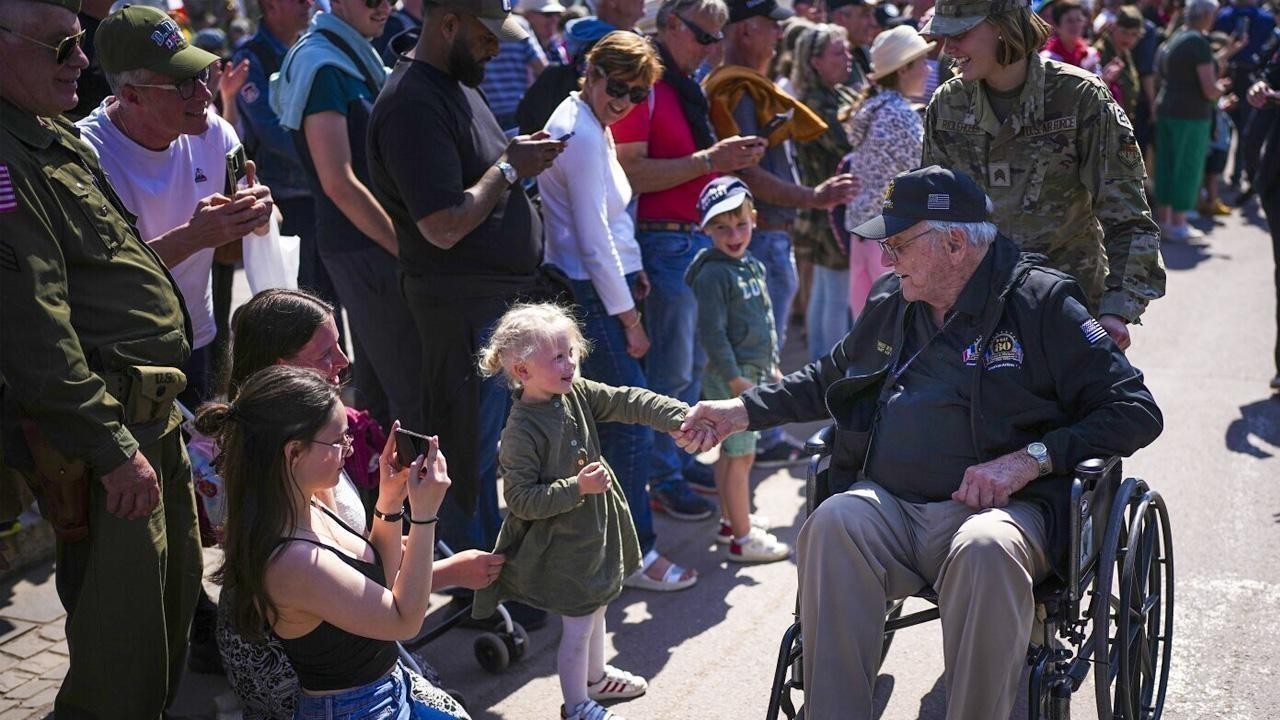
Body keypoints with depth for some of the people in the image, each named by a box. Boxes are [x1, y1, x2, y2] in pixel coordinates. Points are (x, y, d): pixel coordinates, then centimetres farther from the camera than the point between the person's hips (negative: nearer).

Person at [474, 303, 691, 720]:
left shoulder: (578, 394, -5)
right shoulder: (520, 431, -25)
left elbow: (629, 403, -9)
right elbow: (520, 499, -24)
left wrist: (681, 417, -23)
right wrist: (577, 488, -30)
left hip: (596, 527, 8)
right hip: (563, 542, -8)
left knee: (596, 608, 26)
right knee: (579, 624, 4)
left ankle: (596, 677, 49)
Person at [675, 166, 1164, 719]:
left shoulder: (1041, 301, 1)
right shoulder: (892, 302, 18)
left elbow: (1136, 410, -2)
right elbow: (831, 377, 35)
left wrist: (1030, 459, -13)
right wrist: (743, 411, 25)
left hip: (998, 507, -4)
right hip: (887, 503, 4)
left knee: (986, 549, -38)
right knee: (833, 523, -30)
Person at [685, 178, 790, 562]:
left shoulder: (754, 267, 12)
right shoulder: (713, 274, -16)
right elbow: (711, 332, -20)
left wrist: (772, 366, 22)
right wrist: (734, 378, -20)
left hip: (753, 374, 9)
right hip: (731, 376, -9)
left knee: (732, 452, 19)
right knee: (740, 455, -5)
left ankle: (731, 520, 30)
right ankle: (742, 539, 1)